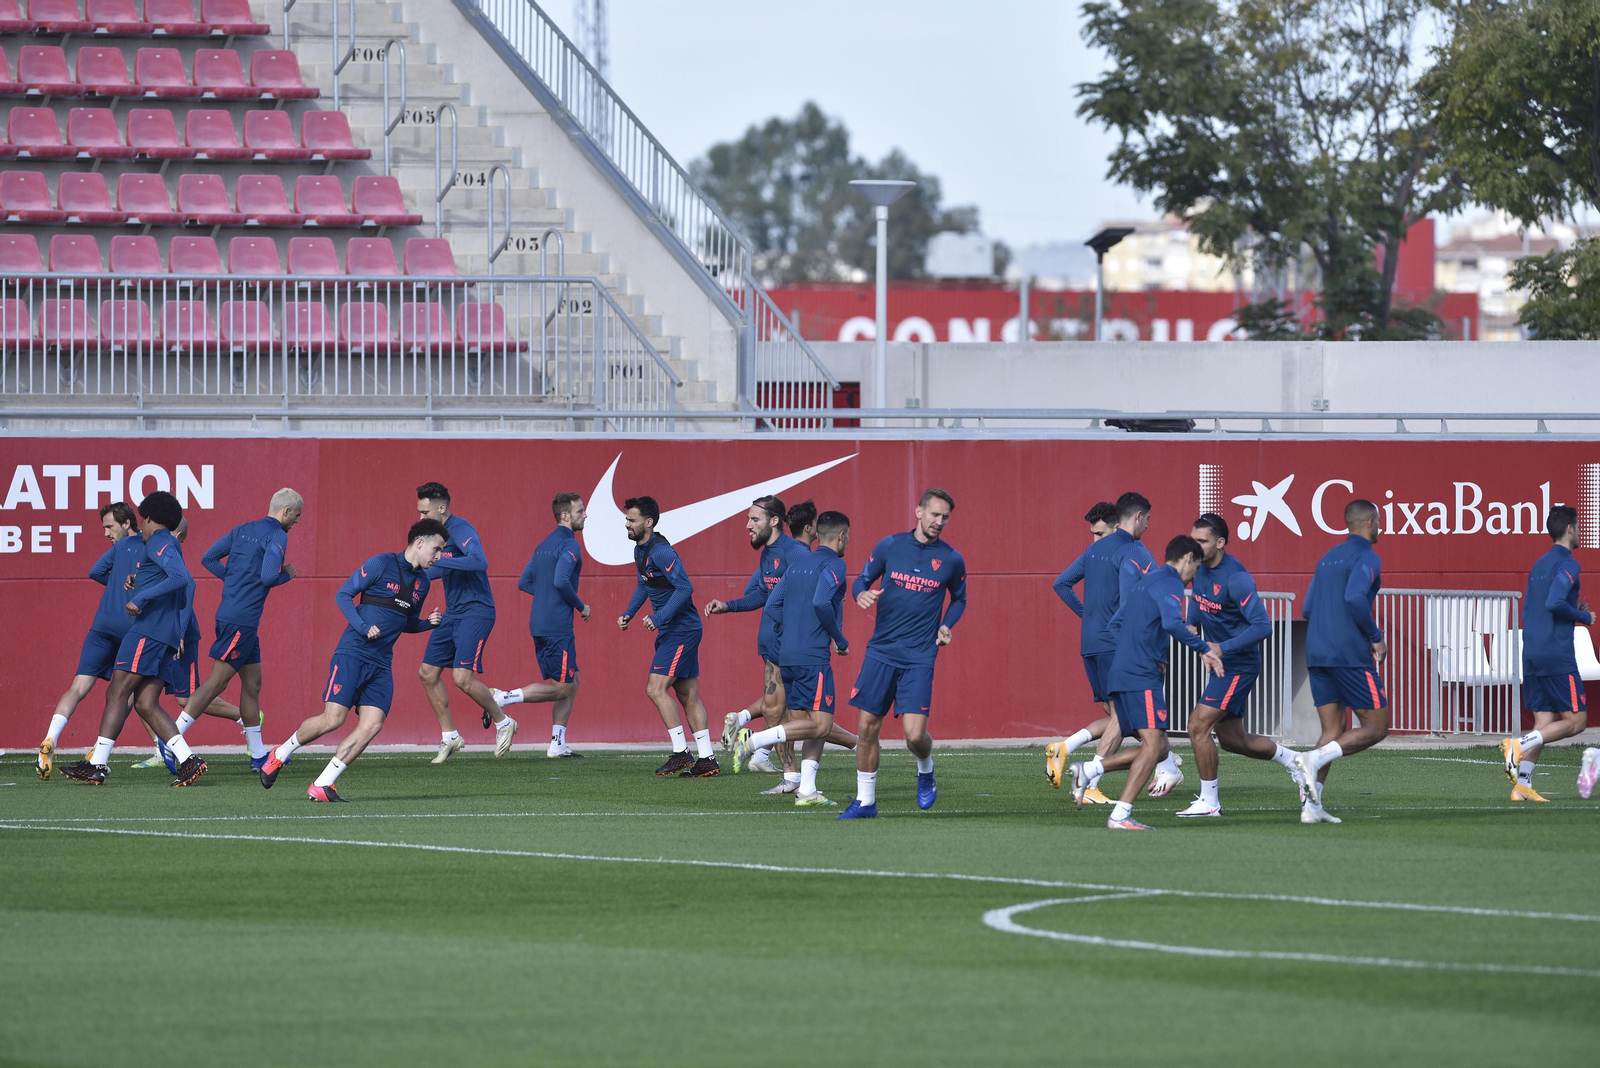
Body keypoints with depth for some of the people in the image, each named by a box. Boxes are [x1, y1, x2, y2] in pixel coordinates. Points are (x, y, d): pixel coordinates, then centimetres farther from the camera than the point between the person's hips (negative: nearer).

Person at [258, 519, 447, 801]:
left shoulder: (423, 581, 14)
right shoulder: (381, 564, -7)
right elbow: (343, 595, -6)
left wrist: (428, 622, 5)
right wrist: (363, 627, -18)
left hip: (381, 665, 6)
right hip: (352, 654, -6)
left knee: (372, 725, -10)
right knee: (333, 719, -13)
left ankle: (322, 786, -4)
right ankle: (280, 754, 13)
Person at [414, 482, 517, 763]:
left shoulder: (460, 530, -17)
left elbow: (479, 562, -35)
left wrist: (438, 559, -32)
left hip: (475, 611, -10)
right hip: (452, 613, 10)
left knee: (462, 677, -18)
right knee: (427, 673, 6)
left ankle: (503, 723, 5)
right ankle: (449, 737, 16)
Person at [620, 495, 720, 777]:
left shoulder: (660, 552, -20)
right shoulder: (640, 550, 11)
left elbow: (685, 587, -25)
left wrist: (659, 618, -27)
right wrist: (629, 614, 18)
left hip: (681, 631, -10)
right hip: (672, 632, 10)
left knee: (656, 688, -13)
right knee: (688, 695, 9)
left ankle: (681, 753, -8)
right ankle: (707, 760, 11)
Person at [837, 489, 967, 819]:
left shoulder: (951, 560, 2)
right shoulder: (889, 546, 3)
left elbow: (959, 599, 19)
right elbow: (862, 579, 13)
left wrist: (947, 626, 0)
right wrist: (861, 594, -10)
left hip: (919, 658, -2)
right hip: (880, 651, 2)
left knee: (914, 733, -13)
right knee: (867, 727, 1)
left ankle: (925, 772, 22)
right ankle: (865, 801, 14)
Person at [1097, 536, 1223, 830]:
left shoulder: (1143, 583, 23)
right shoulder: (1170, 584, -6)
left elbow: (1115, 625, 26)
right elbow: (1172, 624, -23)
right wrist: (1205, 649, -15)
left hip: (1120, 673, 10)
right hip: (1142, 676, -10)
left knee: (1158, 748, 11)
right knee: (1153, 744, -15)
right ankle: (1120, 815, -22)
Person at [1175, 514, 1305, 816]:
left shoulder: (1236, 579, -24)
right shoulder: (1200, 568, 2)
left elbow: (1263, 627, -27)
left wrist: (1222, 648, -30)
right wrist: (1192, 625, 4)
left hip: (1238, 664, -9)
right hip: (1220, 664, 9)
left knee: (1198, 726, -13)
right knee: (1233, 740, 16)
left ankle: (1209, 801, -2)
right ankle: (1291, 760, 36)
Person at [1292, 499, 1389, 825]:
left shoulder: (1327, 559, 19)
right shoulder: (1366, 558, -6)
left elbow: (1307, 609, 18)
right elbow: (1355, 599, -22)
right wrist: (1376, 638, -11)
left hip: (1317, 652, 8)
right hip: (1350, 654, -8)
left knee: (1334, 730, 10)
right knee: (1376, 727, 0)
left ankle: (1311, 805, -2)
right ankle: (1314, 759, -19)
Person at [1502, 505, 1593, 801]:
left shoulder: (1539, 565, 17)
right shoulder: (1567, 564, -9)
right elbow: (1554, 602, -22)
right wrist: (1584, 617, -7)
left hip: (1531, 655, 8)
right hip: (1557, 655, -8)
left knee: (1545, 721, 8)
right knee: (1575, 720, -2)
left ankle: (1522, 785, -2)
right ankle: (1520, 745, -19)